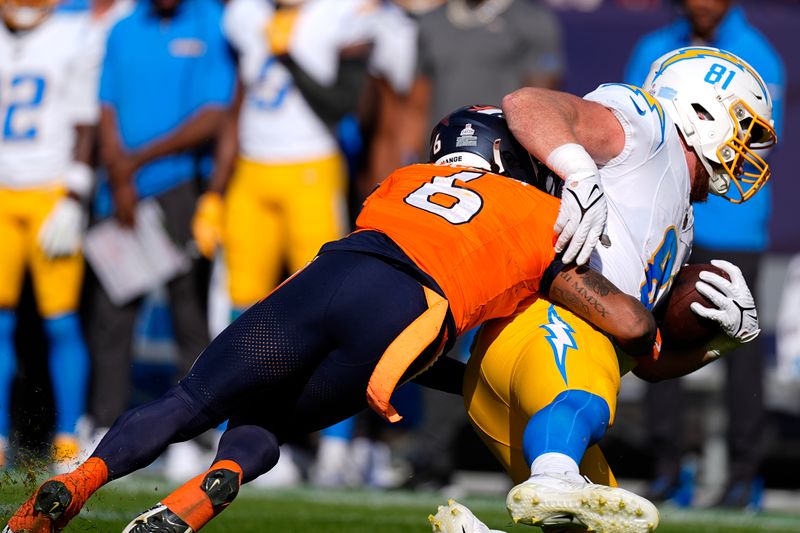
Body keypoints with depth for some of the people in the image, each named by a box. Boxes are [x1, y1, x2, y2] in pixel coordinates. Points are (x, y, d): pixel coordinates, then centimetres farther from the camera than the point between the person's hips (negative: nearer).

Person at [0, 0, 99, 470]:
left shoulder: (74, 39, -2)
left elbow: (85, 126, -2)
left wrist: (74, 200, -9)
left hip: (52, 192, -3)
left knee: (62, 322, -3)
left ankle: (69, 443, 3)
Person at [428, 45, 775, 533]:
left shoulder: (677, 227, 37)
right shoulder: (645, 127, 11)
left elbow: (649, 360, 32)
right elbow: (527, 104, -6)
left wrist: (732, 333, 14)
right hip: (542, 317, -10)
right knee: (584, 403, -41)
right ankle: (553, 483, -70)